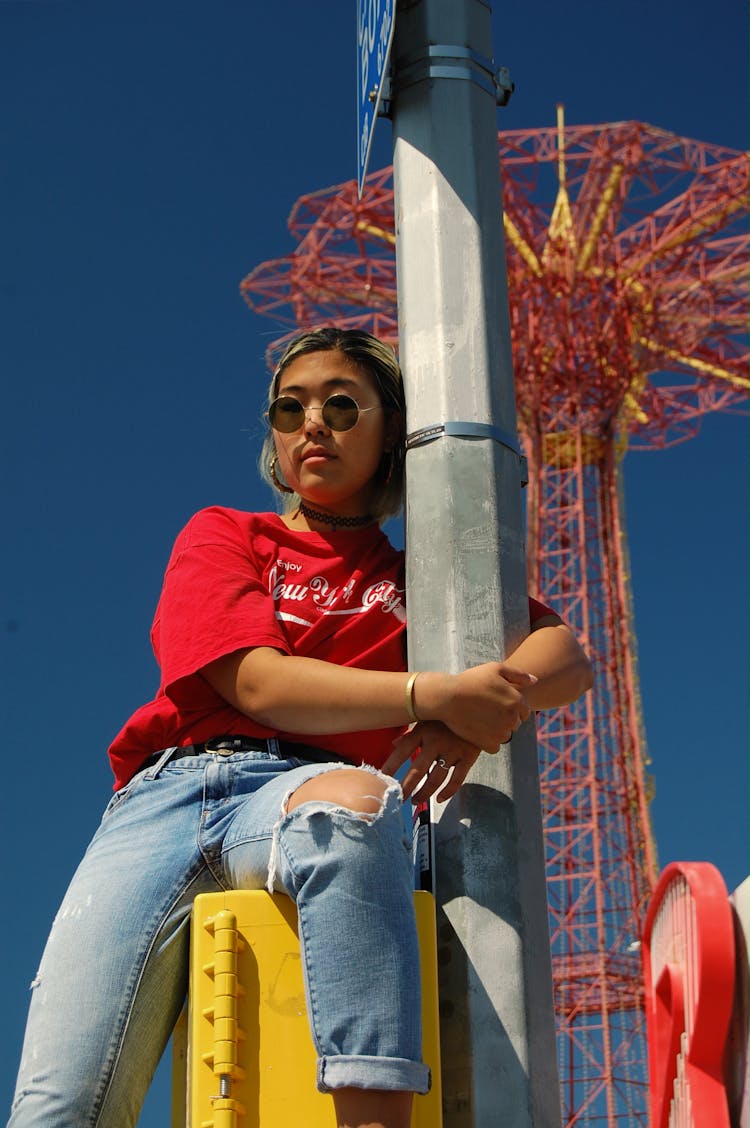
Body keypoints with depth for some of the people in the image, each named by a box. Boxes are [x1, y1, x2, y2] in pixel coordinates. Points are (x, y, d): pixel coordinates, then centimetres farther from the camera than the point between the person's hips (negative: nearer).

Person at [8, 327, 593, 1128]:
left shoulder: (415, 580, 25)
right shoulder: (222, 536, 21)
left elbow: (567, 657, 10)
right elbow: (256, 682, 2)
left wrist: (476, 709, -13)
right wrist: (427, 693, -12)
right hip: (166, 792, 0)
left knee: (349, 798, -41)